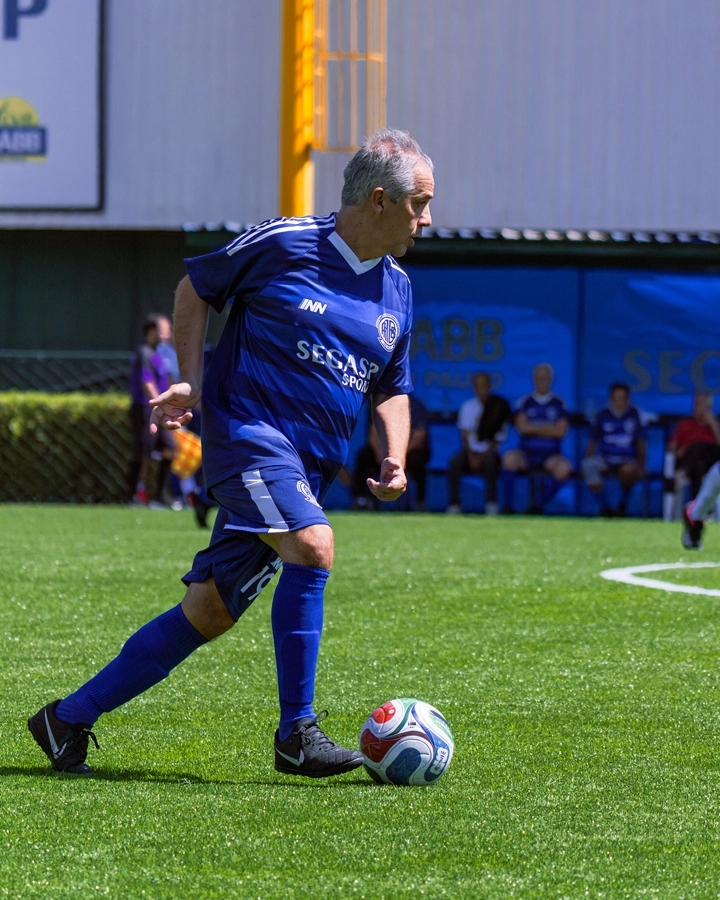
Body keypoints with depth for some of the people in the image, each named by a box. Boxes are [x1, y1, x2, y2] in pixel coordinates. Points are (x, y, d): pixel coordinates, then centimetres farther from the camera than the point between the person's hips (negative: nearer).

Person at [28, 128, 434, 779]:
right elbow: (194, 289, 8)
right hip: (248, 430, -7)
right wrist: (191, 383, 0)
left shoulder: (397, 290, 14)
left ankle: (68, 719, 11)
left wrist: (395, 459, 4)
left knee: (211, 611, 2)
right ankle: (296, 732, -23)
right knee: (312, 545, -30)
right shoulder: (282, 244, -5)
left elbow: (392, 388, 23)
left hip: (310, 467, 7)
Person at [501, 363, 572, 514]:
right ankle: (508, 507, -26)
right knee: (510, 457, -33)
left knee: (563, 468, -33)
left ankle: (538, 506, -16)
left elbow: (560, 431, -4)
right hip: (526, 453, 0)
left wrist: (533, 429, -3)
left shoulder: (559, 404, 9)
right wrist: (548, 428, -3)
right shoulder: (524, 402, 9)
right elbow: (522, 428, -7)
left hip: (551, 456, 0)